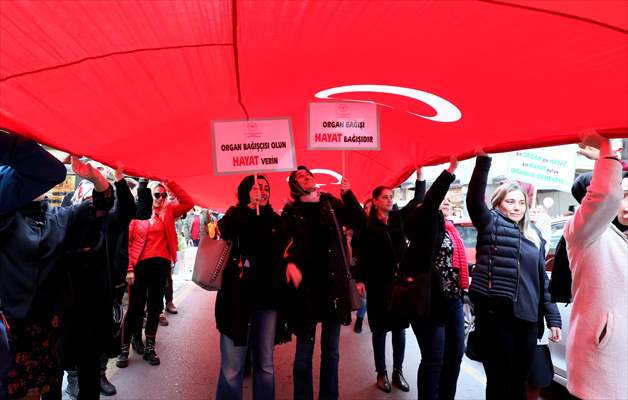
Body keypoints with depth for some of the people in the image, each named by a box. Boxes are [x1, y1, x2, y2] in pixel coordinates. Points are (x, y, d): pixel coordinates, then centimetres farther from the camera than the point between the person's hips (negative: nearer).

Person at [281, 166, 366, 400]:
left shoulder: (332, 204, 7)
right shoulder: (291, 212, 2)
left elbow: (360, 224, -2)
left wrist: (348, 194, -12)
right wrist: (290, 262, -26)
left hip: (334, 284, 2)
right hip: (306, 285, -2)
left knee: (331, 351, 13)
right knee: (304, 351, 5)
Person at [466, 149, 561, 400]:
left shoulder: (534, 237, 16)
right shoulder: (491, 224, 0)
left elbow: (542, 281, 18)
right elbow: (474, 200, -20)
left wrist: (552, 318, 13)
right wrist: (483, 160, -27)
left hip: (527, 319, 5)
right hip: (495, 316, -5)